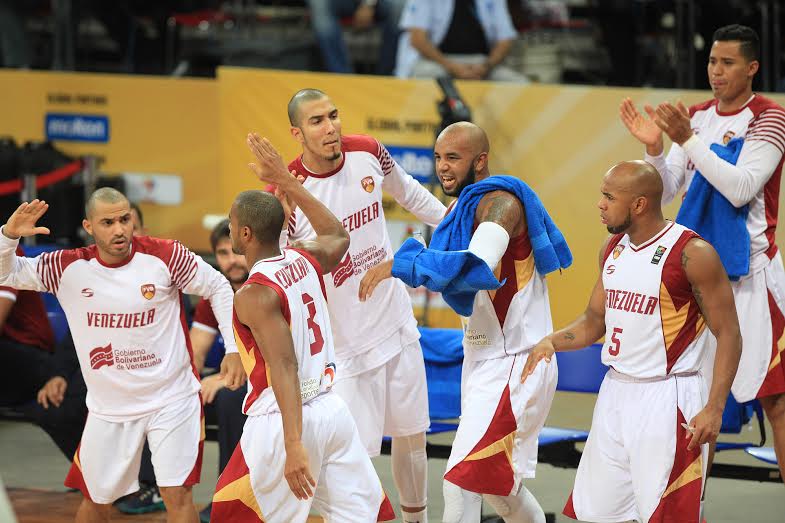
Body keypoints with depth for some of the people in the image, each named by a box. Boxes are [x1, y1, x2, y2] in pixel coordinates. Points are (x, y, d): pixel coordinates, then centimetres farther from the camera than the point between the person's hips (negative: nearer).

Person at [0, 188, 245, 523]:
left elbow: (218, 288, -1)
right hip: (108, 406, 3)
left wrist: (233, 349, -7)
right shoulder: (68, 268, -9)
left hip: (171, 399, -3)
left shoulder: (165, 256, -14)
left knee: (177, 495, -10)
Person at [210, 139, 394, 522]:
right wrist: (286, 182, 30)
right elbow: (337, 236, 30)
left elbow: (285, 369, -24)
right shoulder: (304, 260, 5)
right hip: (332, 410, 7)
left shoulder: (255, 295, -15)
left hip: (281, 420, -7)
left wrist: (293, 447, -31)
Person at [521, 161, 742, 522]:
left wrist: (714, 408, -20)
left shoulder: (692, 254, -14)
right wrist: (552, 342, -2)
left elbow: (728, 335, -13)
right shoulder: (613, 249, 9)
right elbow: (594, 320, 19)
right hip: (616, 392, 8)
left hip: (667, 397, -8)